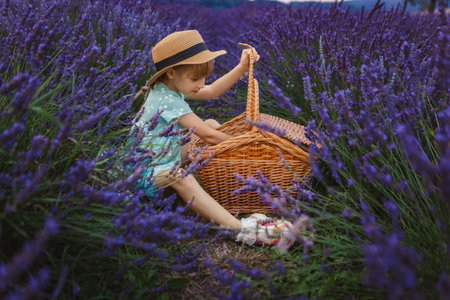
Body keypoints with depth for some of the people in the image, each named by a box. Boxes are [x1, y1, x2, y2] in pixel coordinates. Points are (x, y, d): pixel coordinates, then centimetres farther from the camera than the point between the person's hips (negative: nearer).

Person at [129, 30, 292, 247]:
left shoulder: (172, 88, 3)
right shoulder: (168, 101, -27)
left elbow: (213, 91, 11)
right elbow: (207, 136, -25)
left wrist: (242, 68, 2)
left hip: (168, 157, 11)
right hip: (146, 173, -10)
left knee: (212, 123, 9)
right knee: (183, 179, -44)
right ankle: (241, 229, -58)